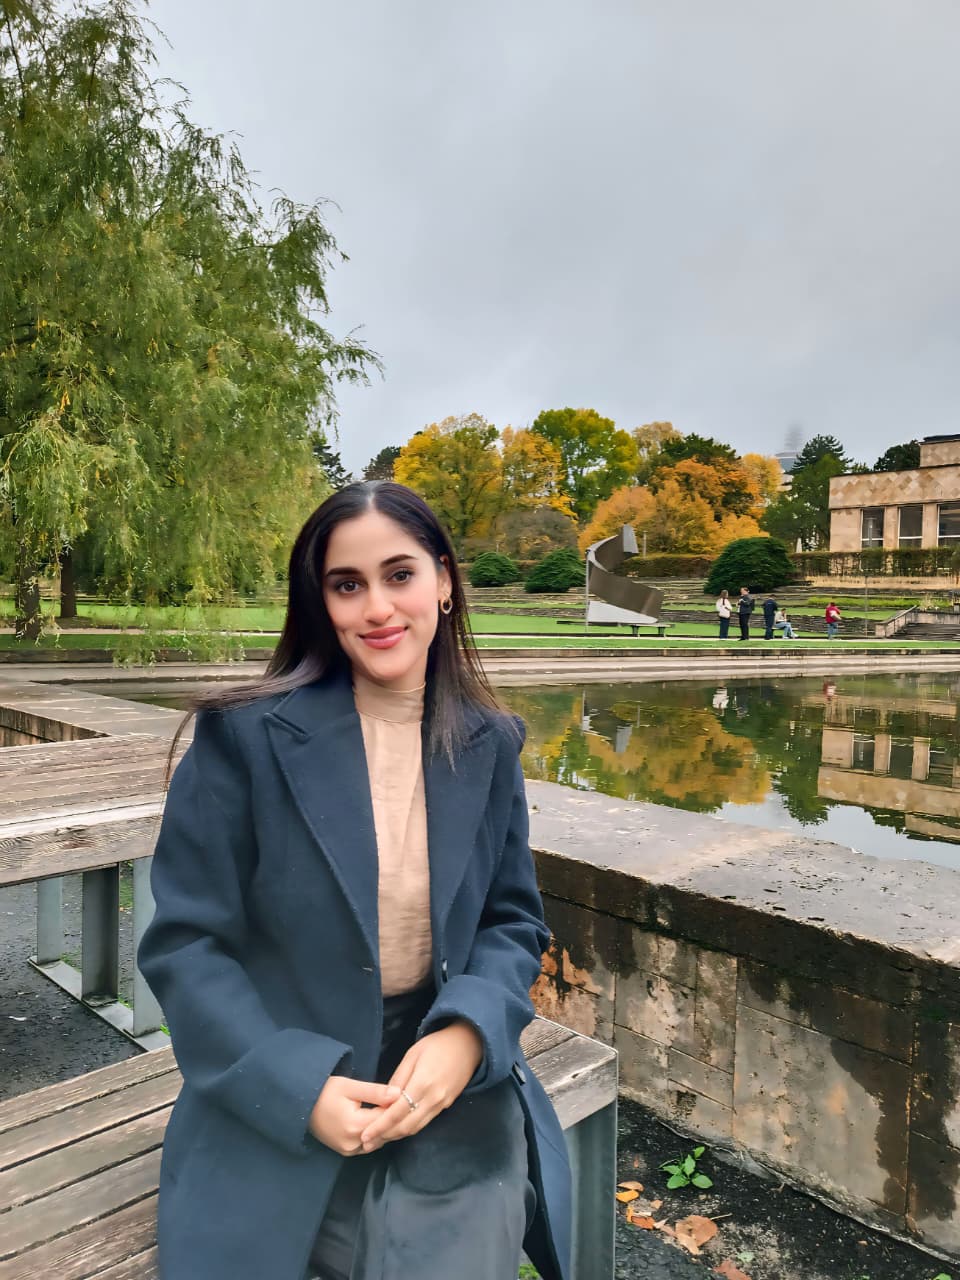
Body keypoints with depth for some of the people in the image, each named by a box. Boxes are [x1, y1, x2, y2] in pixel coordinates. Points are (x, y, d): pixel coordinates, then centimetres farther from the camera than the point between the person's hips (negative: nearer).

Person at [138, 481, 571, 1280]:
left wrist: (465, 1036, -15)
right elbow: (185, 945, -9)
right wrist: (299, 1086, -19)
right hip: (277, 1109, -2)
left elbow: (514, 921, 4)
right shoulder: (245, 736, -12)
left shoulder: (488, 743, -2)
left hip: (451, 1087, 3)